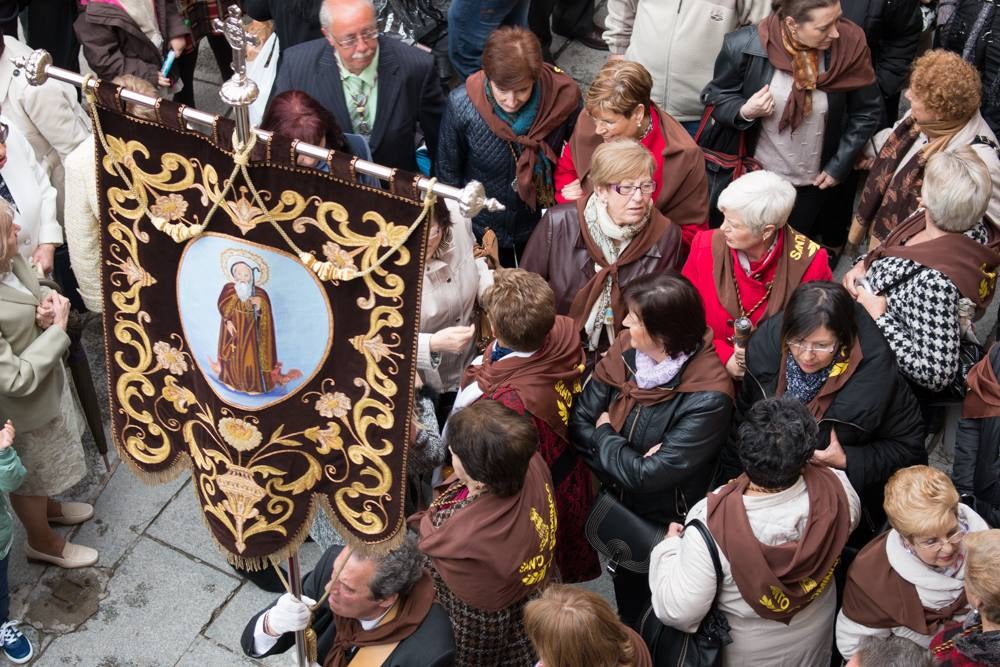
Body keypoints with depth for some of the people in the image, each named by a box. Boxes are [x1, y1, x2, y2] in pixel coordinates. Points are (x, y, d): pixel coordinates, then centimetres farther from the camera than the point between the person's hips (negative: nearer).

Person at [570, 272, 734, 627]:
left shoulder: (707, 398, -31)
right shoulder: (626, 349, -15)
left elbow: (648, 477, -29)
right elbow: (580, 419, -10)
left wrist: (604, 435, -14)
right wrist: (628, 463, -24)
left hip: (664, 526, -5)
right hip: (614, 504, 5)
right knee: (624, 585, 29)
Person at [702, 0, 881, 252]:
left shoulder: (849, 44, -20)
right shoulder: (745, 45, -23)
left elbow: (866, 113, -6)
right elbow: (715, 96, -7)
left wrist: (839, 166, -6)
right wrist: (745, 112, -27)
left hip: (814, 184, 1)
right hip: (755, 176, -1)